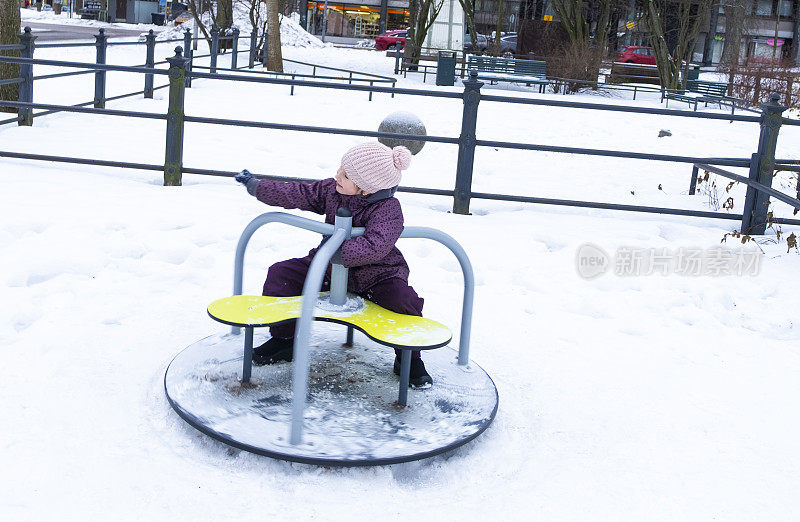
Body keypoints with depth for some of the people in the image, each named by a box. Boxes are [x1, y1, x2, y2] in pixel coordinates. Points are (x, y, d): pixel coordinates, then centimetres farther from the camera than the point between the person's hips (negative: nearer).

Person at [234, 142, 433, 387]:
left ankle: (409, 359, -5)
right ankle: (283, 339, 13)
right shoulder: (331, 190, -6)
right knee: (280, 273, -6)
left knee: (404, 300, -33)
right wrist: (256, 186, 6)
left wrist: (336, 252, -42)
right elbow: (299, 194, 4)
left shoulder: (388, 209, -27)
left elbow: (374, 247, -40)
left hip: (376, 274, -5)